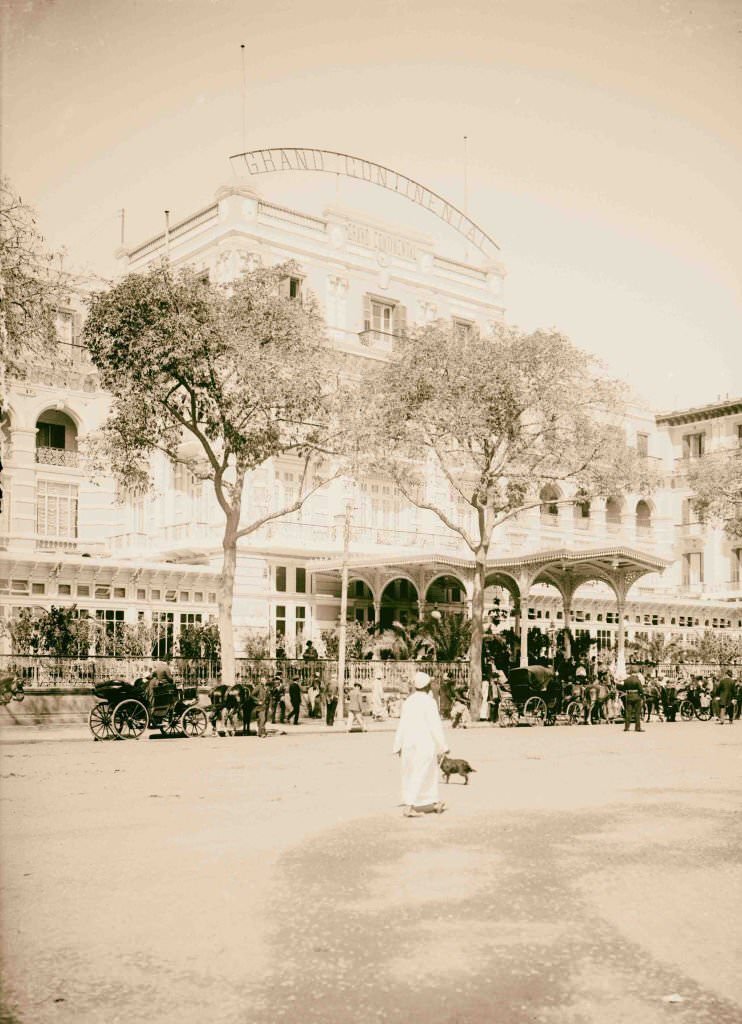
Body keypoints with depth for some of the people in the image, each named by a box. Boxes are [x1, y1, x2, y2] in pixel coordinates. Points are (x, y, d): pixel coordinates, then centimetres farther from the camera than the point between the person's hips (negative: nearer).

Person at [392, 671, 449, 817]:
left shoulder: (409, 701, 4)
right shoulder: (428, 702, -14)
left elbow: (402, 724, 6)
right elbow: (435, 725, -14)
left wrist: (398, 745, 11)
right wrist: (443, 746, -7)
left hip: (409, 743, 7)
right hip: (425, 744, -7)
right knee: (420, 775, -1)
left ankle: (435, 803, 29)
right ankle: (408, 806, -8)